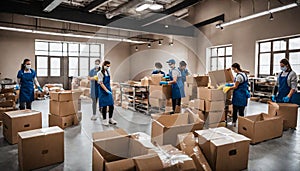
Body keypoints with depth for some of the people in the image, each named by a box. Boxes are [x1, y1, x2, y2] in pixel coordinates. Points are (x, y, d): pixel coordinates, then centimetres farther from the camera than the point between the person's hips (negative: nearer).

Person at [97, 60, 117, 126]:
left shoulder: (108, 71, 8)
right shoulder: (100, 73, -10)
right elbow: (101, 83, -15)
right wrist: (107, 90, -20)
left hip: (109, 90, 6)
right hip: (103, 91, -6)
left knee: (111, 105, 7)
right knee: (104, 106, 1)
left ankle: (110, 119, 21)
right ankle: (104, 120, 15)